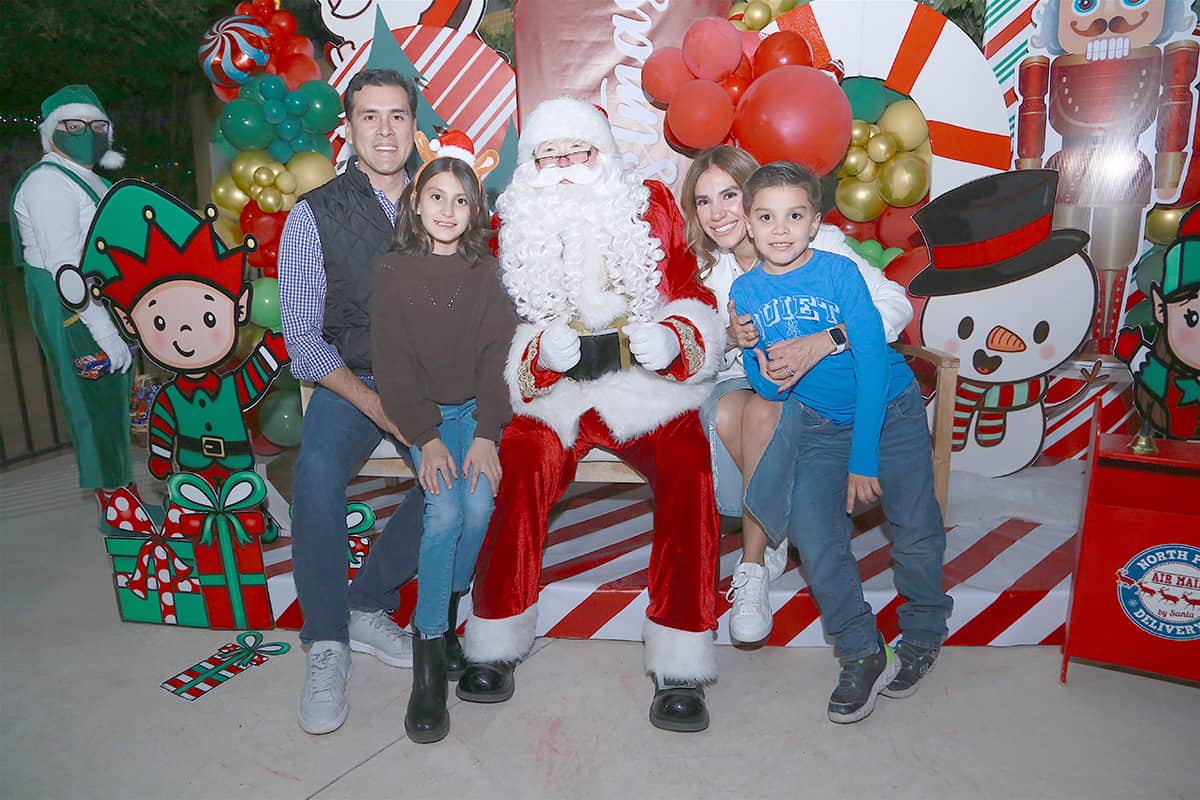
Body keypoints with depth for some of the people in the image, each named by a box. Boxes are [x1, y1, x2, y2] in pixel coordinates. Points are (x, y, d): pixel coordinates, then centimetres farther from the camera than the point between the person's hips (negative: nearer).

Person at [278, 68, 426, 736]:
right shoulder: (314, 215, 1)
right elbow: (303, 338, -3)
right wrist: (374, 403, -17)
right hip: (350, 382, -1)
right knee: (318, 470, -32)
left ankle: (368, 606, -6)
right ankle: (328, 644, -14)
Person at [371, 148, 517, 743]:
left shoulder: (486, 272, 3)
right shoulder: (393, 271, 0)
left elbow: (497, 356, -4)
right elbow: (393, 365, -4)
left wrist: (486, 434, -17)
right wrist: (426, 438, -16)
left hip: (477, 408, 1)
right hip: (423, 411, -1)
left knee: (480, 502, -23)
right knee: (445, 507, -23)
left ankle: (445, 615, 3)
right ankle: (429, 652, -12)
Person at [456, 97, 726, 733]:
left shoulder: (651, 206, 9)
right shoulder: (512, 225, 9)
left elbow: (692, 298, 8)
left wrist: (670, 338, -14)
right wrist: (544, 351, -14)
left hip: (647, 385, 0)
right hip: (551, 393, 0)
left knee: (688, 468, -27)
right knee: (521, 468, -28)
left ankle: (680, 669, -15)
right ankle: (494, 646, -7)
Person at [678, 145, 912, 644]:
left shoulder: (816, 244, -15)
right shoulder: (707, 265, -2)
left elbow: (895, 304, -26)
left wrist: (820, 343, -41)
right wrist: (731, 337, -22)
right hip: (745, 376, 3)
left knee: (761, 412, -35)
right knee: (725, 413, -32)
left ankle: (753, 565, -22)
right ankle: (776, 534, -10)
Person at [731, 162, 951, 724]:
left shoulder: (839, 273, -18)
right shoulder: (746, 291, -7)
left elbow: (872, 364, -19)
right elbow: (761, 381, 1)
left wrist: (864, 457, -20)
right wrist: (768, 379, -25)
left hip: (889, 410, -2)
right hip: (819, 424, 3)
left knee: (917, 532, -3)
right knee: (813, 534, -10)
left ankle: (922, 635, 27)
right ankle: (862, 655, 10)